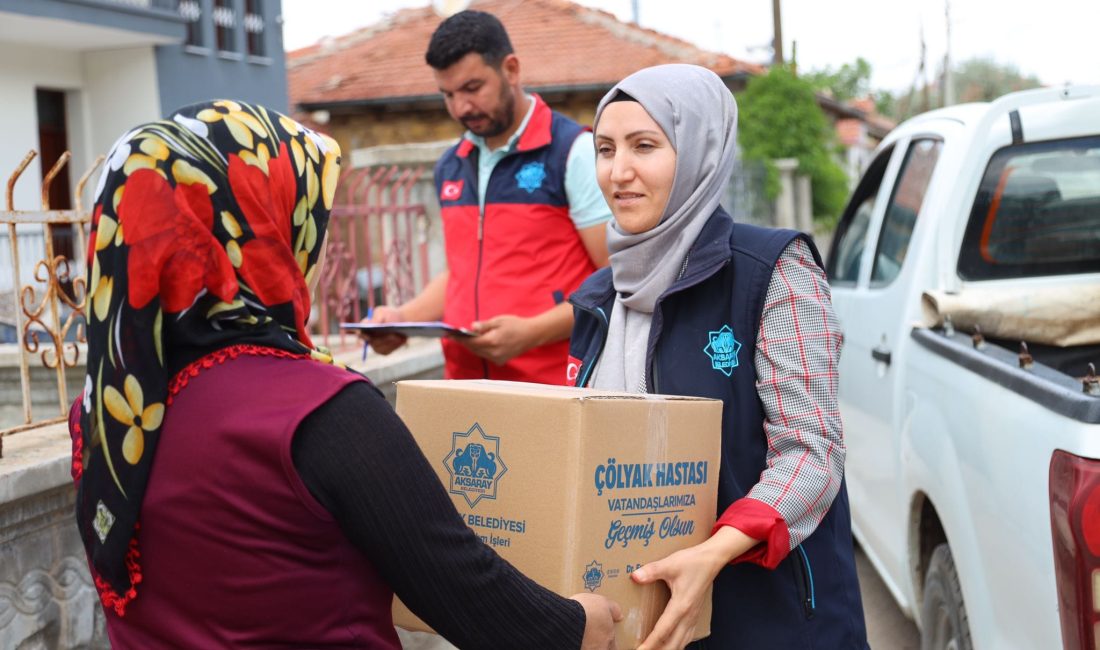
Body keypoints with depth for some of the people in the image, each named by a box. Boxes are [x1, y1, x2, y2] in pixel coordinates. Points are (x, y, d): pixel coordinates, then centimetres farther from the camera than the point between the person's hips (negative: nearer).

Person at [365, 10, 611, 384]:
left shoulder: (573, 152, -6)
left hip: (553, 385, -5)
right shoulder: (450, 168, 14)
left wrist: (531, 332, -20)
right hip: (464, 381, 5)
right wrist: (404, 317, 7)